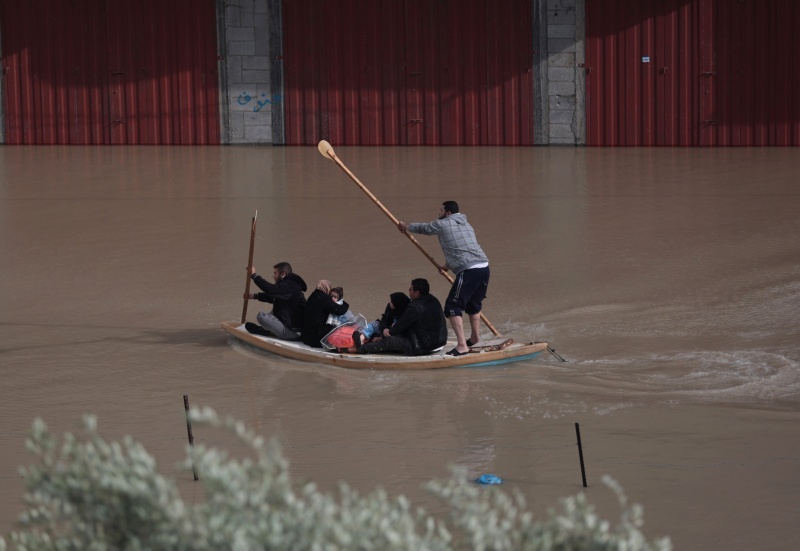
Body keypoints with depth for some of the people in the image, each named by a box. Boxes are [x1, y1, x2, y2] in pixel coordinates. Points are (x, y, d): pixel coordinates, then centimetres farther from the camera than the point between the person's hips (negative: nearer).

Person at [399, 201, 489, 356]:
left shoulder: (443, 224, 2)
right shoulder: (466, 226, 24)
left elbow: (424, 228, 18)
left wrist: (406, 227, 36)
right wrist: (447, 265, 44)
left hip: (468, 271, -8)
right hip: (484, 267, 8)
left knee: (453, 307, -6)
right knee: (473, 304, 28)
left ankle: (462, 345, -15)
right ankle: (475, 337, 45)